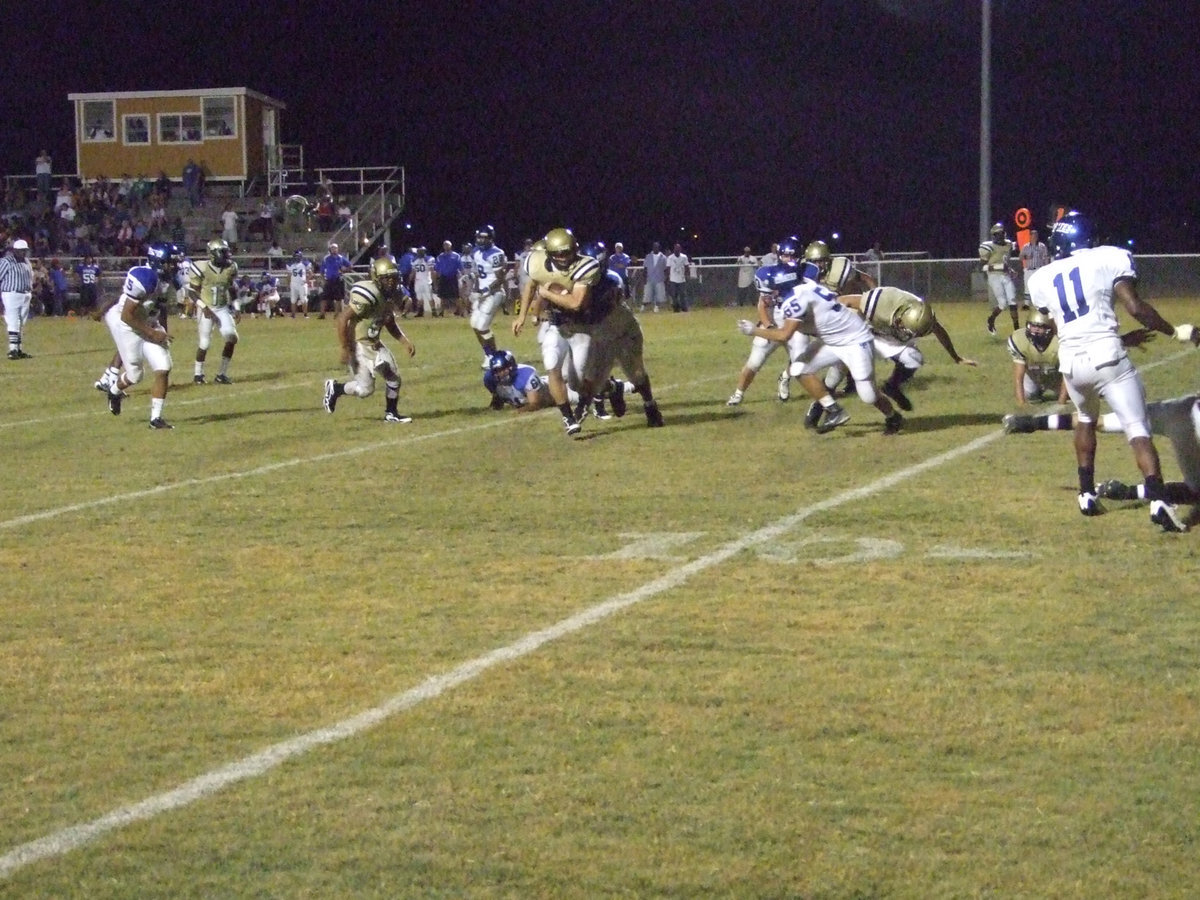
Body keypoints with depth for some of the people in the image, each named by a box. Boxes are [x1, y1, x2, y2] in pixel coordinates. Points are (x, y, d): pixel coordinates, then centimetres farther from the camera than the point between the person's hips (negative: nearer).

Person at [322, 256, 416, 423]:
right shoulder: (367, 295, -26)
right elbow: (342, 319, -25)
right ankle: (334, 388, 19)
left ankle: (391, 413, 25)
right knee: (365, 388, -6)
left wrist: (405, 341, 7)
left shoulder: (393, 296, 2)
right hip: (357, 344, -8)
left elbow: (390, 323, 18)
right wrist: (345, 350, -24)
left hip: (374, 343, 8)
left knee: (394, 376, 8)